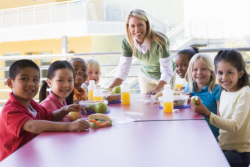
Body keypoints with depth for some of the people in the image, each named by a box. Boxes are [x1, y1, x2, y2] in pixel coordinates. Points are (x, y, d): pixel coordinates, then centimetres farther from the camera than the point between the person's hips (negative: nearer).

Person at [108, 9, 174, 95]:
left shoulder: (159, 41, -34)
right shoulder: (127, 43, -22)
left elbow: (167, 72, -34)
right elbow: (122, 71, -18)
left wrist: (156, 90, -50)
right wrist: (110, 89, -33)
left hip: (165, 77, -3)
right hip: (145, 76, 3)